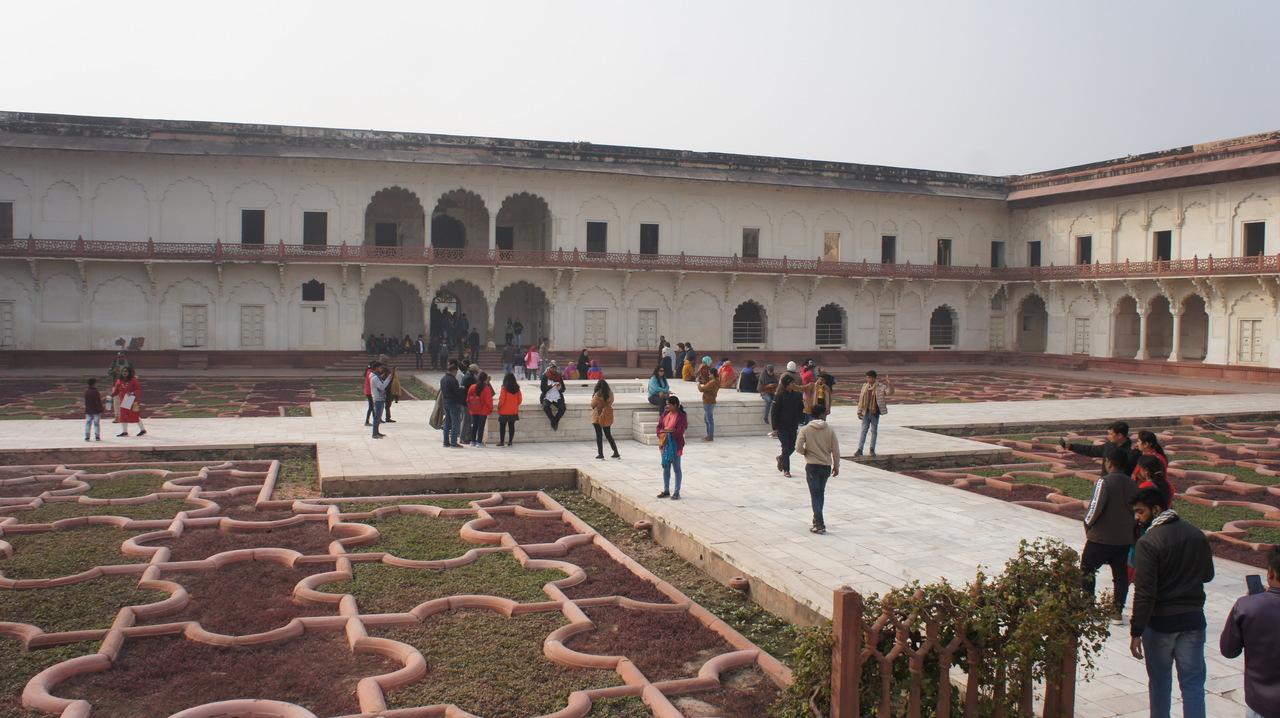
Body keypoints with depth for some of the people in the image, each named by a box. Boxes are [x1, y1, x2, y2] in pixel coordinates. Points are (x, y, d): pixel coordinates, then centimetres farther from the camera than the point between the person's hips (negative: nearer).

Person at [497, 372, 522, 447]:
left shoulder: (504, 388, -13)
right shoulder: (517, 388, 0)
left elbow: (501, 399, -13)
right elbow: (520, 399, 5)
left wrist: (499, 407, 2)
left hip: (504, 411, -4)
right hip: (514, 411, 4)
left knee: (502, 426, 4)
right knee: (511, 426, 9)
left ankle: (502, 441, 4)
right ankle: (510, 441, 9)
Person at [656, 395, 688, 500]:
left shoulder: (681, 416, -12)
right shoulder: (665, 413, 6)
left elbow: (679, 431, -18)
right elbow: (659, 426, 7)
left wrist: (666, 430, -14)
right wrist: (661, 436, -10)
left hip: (675, 445, -6)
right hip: (664, 444, 6)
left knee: (676, 468, 3)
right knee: (665, 468, 13)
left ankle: (677, 492, 10)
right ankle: (666, 490, 24)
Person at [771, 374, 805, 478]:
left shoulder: (797, 395, 2)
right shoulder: (779, 396, -11)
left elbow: (801, 410, 11)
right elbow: (774, 413, -10)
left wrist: (800, 422, 3)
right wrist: (775, 427, -12)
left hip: (793, 426, 5)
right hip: (782, 426, -5)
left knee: (792, 447, 8)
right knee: (786, 447, -3)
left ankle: (781, 458, 38)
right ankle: (786, 470, 9)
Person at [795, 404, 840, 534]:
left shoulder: (805, 429, -7)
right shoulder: (830, 430, -4)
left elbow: (798, 447, -15)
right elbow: (835, 450, -1)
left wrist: (806, 453, 6)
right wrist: (836, 466, 11)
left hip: (812, 466, -2)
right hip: (826, 466, 2)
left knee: (815, 495, -1)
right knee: (821, 493, 20)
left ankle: (819, 524, -10)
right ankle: (818, 519, 31)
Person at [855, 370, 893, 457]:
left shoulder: (880, 387, -4)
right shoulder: (865, 386, 5)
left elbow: (889, 392, -16)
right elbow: (861, 399, 8)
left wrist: (889, 384, -33)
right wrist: (859, 411, 8)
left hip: (875, 413, -2)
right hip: (866, 412, 2)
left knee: (874, 431, 7)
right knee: (864, 430, 2)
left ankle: (872, 450, 18)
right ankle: (859, 450, 4)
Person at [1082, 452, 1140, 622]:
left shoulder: (1104, 482, -16)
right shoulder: (1132, 485, 4)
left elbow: (1095, 507, -19)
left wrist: (1087, 524, -2)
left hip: (1100, 537, -6)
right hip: (1125, 538, 6)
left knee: (1086, 571, 8)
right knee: (1121, 574, 11)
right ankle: (1117, 611, 13)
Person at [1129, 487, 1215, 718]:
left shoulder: (1148, 542, -18)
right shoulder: (1197, 535, 1)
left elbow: (1144, 592, -20)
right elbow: (1208, 575, 16)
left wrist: (1136, 632, -16)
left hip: (1160, 622, -4)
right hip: (1193, 618, 4)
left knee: (1160, 682, 13)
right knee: (1193, 683, 7)